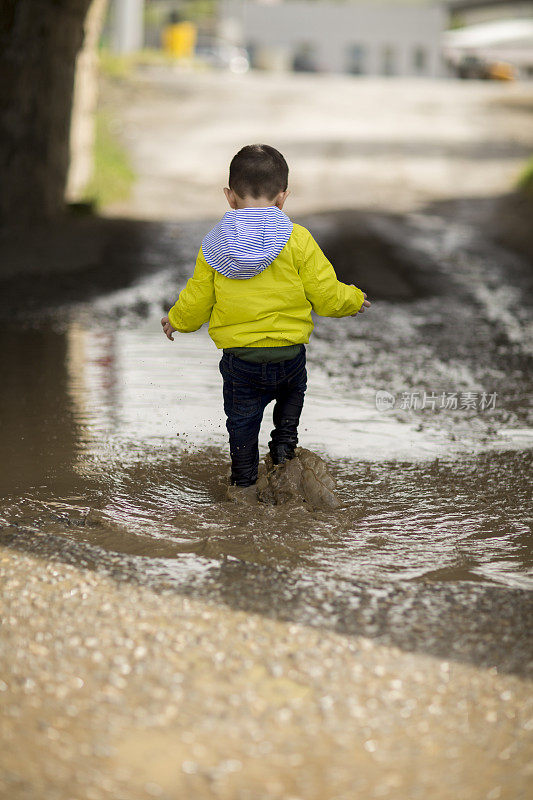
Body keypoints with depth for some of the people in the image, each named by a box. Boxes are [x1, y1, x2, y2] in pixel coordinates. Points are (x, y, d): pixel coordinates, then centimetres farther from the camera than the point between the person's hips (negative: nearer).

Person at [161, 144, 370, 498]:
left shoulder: (214, 246, -3)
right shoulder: (297, 240, -9)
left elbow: (196, 303, 4)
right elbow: (325, 295, -6)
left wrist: (176, 320, 27)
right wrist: (353, 299, 16)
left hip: (239, 358, 0)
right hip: (290, 354, 0)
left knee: (242, 420, 15)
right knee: (293, 391, 32)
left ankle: (245, 484, 21)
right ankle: (284, 446, 22)